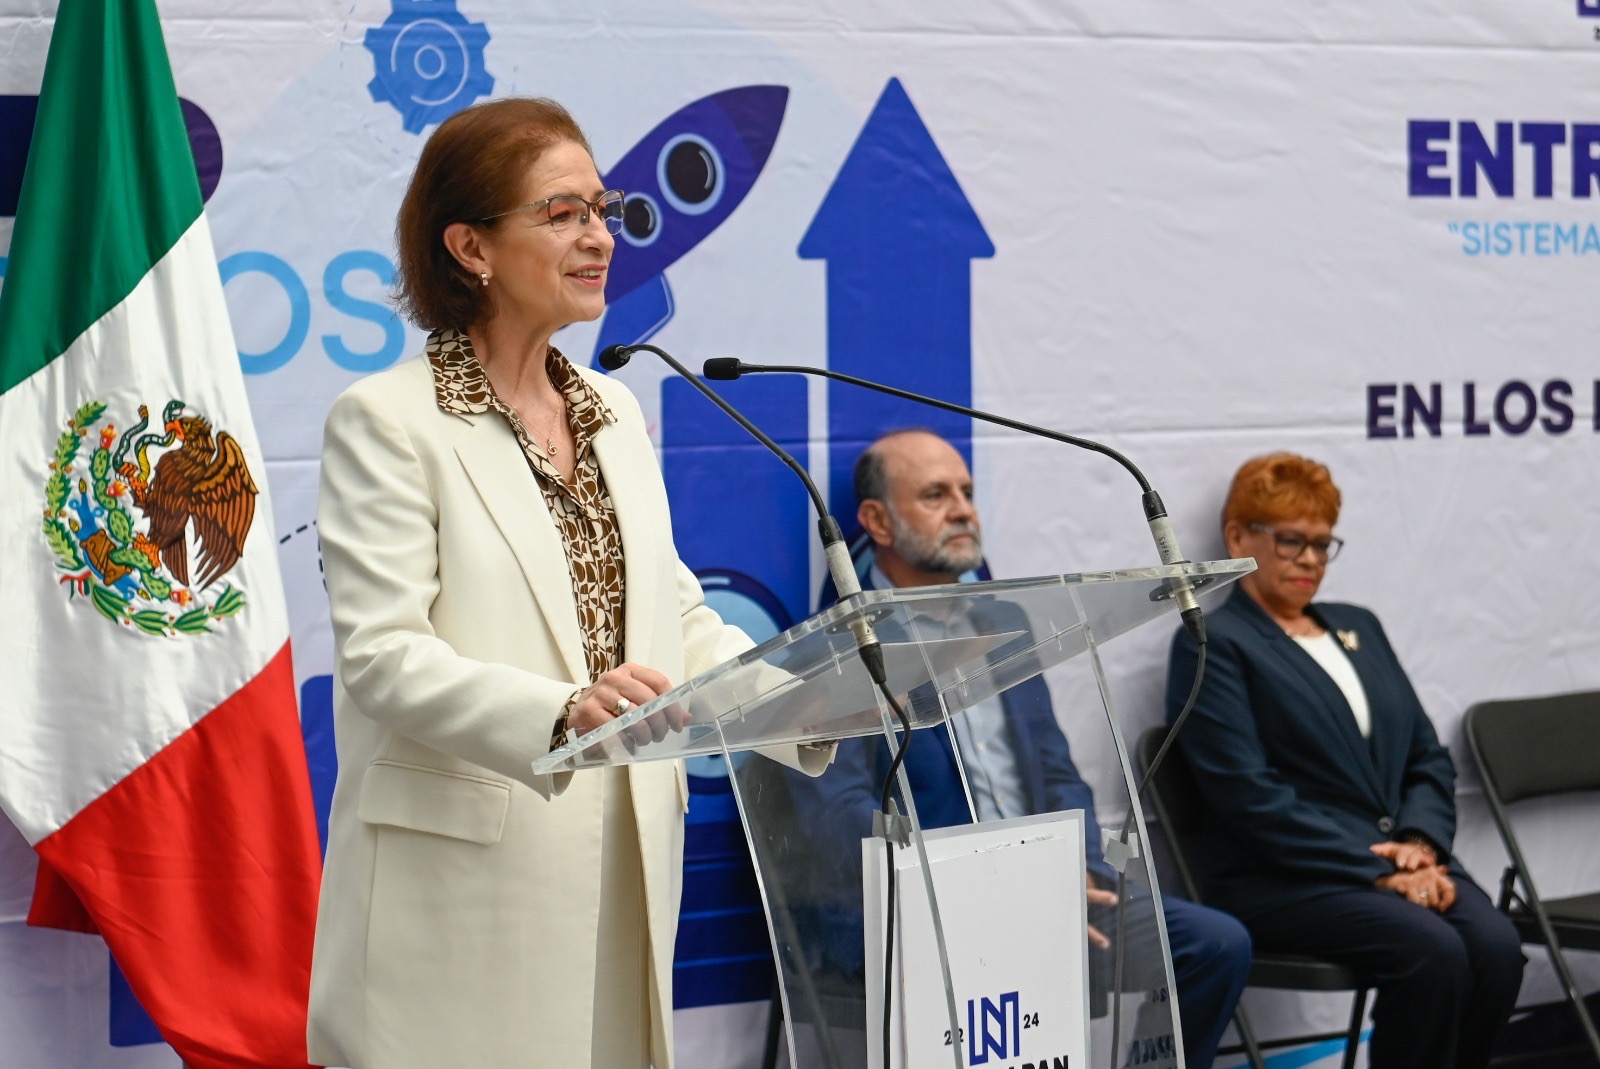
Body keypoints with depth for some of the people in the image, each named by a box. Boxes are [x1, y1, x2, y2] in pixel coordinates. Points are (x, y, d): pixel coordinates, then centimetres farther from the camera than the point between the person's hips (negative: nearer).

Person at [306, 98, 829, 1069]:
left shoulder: (615, 413, 17)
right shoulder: (387, 421, -6)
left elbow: (674, 615, 16)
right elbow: (382, 654, -15)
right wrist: (561, 715, -30)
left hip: (623, 868, 6)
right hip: (465, 886, -6)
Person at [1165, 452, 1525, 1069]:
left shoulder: (1359, 628, 23)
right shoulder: (1213, 645, 0)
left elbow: (1429, 756, 19)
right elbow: (1250, 795, -12)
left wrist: (1421, 842, -3)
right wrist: (1375, 872, -16)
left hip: (1399, 860, 6)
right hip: (1279, 879, -6)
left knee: (1495, 945, -23)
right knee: (1432, 952, -30)